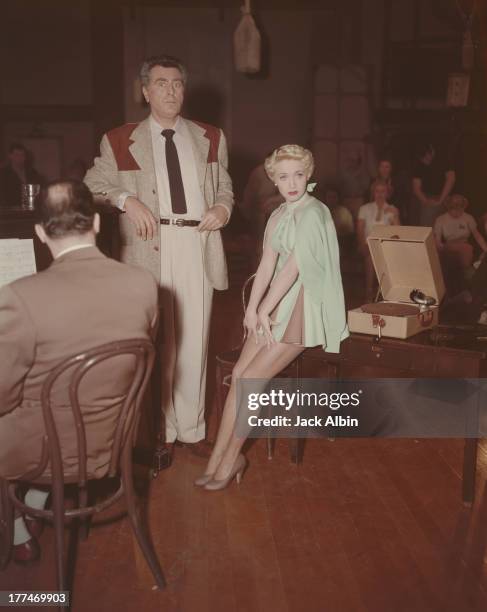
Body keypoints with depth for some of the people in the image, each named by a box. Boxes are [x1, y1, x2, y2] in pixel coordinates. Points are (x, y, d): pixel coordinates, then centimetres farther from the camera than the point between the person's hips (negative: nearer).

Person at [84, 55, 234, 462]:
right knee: (155, 344, 4)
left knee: (194, 342, 7)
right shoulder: (120, 141, 5)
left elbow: (225, 188, 19)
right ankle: (160, 432, 19)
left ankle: (191, 429, 21)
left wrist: (223, 208, -4)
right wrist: (126, 199, -11)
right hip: (149, 251, -2)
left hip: (198, 249, 2)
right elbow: (92, 185, 6)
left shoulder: (210, 138, 13)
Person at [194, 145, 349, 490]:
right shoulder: (279, 216, 14)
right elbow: (267, 264, 6)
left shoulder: (314, 213, -11)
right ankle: (221, 458, -1)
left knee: (250, 378, -13)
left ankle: (229, 459, 2)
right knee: (239, 373, -7)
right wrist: (252, 307, -6)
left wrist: (264, 310, -13)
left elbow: (293, 265, -16)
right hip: (278, 303, 7)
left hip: (306, 306, -7)